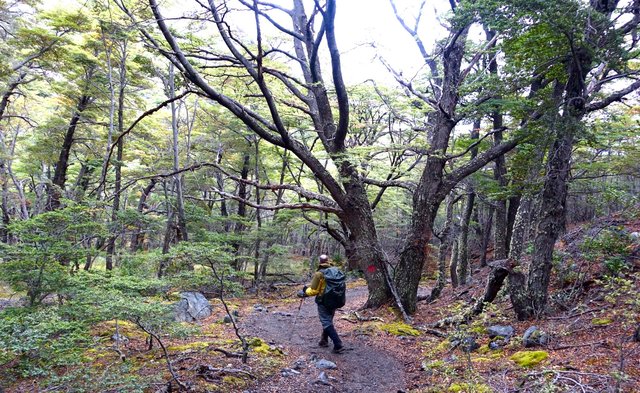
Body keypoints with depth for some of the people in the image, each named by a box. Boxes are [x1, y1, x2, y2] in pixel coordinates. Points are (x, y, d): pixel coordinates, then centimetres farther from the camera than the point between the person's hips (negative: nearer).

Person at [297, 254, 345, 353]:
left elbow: (313, 290, -13)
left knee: (327, 324, -4)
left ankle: (338, 346, -11)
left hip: (323, 302, -7)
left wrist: (304, 292, 6)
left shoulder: (319, 274, -15)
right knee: (328, 321, 23)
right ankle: (324, 340, 35)